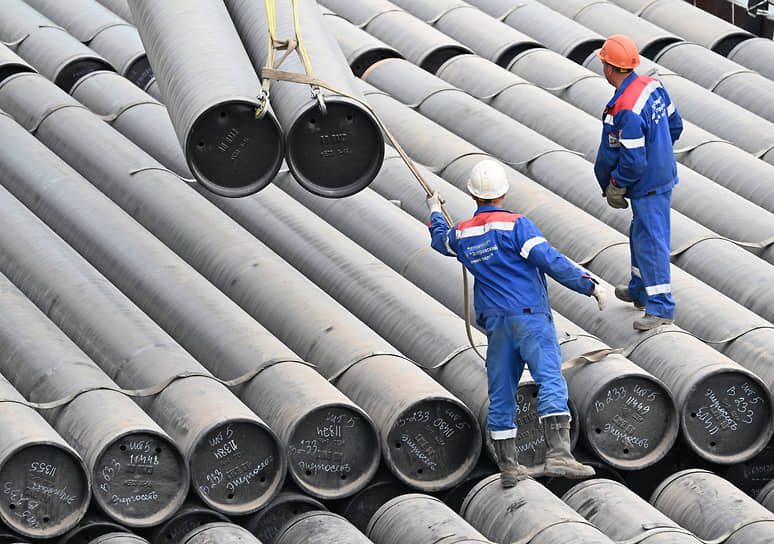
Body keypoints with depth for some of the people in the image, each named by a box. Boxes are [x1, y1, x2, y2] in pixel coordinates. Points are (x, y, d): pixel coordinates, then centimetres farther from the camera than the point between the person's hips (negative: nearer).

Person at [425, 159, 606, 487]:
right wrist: (589, 286, -11)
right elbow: (551, 262, -16)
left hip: (495, 323, 6)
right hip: (530, 316, -6)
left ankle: (508, 466, 13)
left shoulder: (462, 234, 11)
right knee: (551, 383, -14)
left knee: (501, 395, 11)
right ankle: (558, 455, -29)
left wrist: (435, 213, 57)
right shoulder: (514, 225, -8)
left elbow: (441, 240, 36)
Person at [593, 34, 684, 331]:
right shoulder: (652, 86, -2)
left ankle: (661, 307, 2)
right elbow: (674, 124, 11)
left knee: (650, 242, -3)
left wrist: (615, 188, -12)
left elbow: (632, 160, -26)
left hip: (648, 186, -10)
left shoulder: (626, 110, -30)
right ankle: (639, 290, 40)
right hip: (662, 172, 10)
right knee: (640, 234, 24)